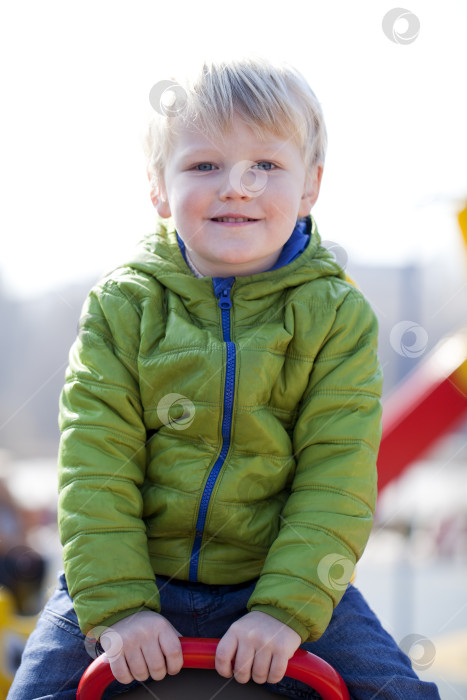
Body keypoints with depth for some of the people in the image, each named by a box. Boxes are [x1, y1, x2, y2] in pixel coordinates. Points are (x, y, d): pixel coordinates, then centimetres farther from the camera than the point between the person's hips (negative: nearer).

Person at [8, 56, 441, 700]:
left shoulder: (338, 316, -5)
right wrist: (117, 606, -20)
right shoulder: (121, 308, -4)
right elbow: (95, 470, -9)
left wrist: (286, 608, -21)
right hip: (130, 579, 1)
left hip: (284, 580, 0)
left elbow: (336, 478, -10)